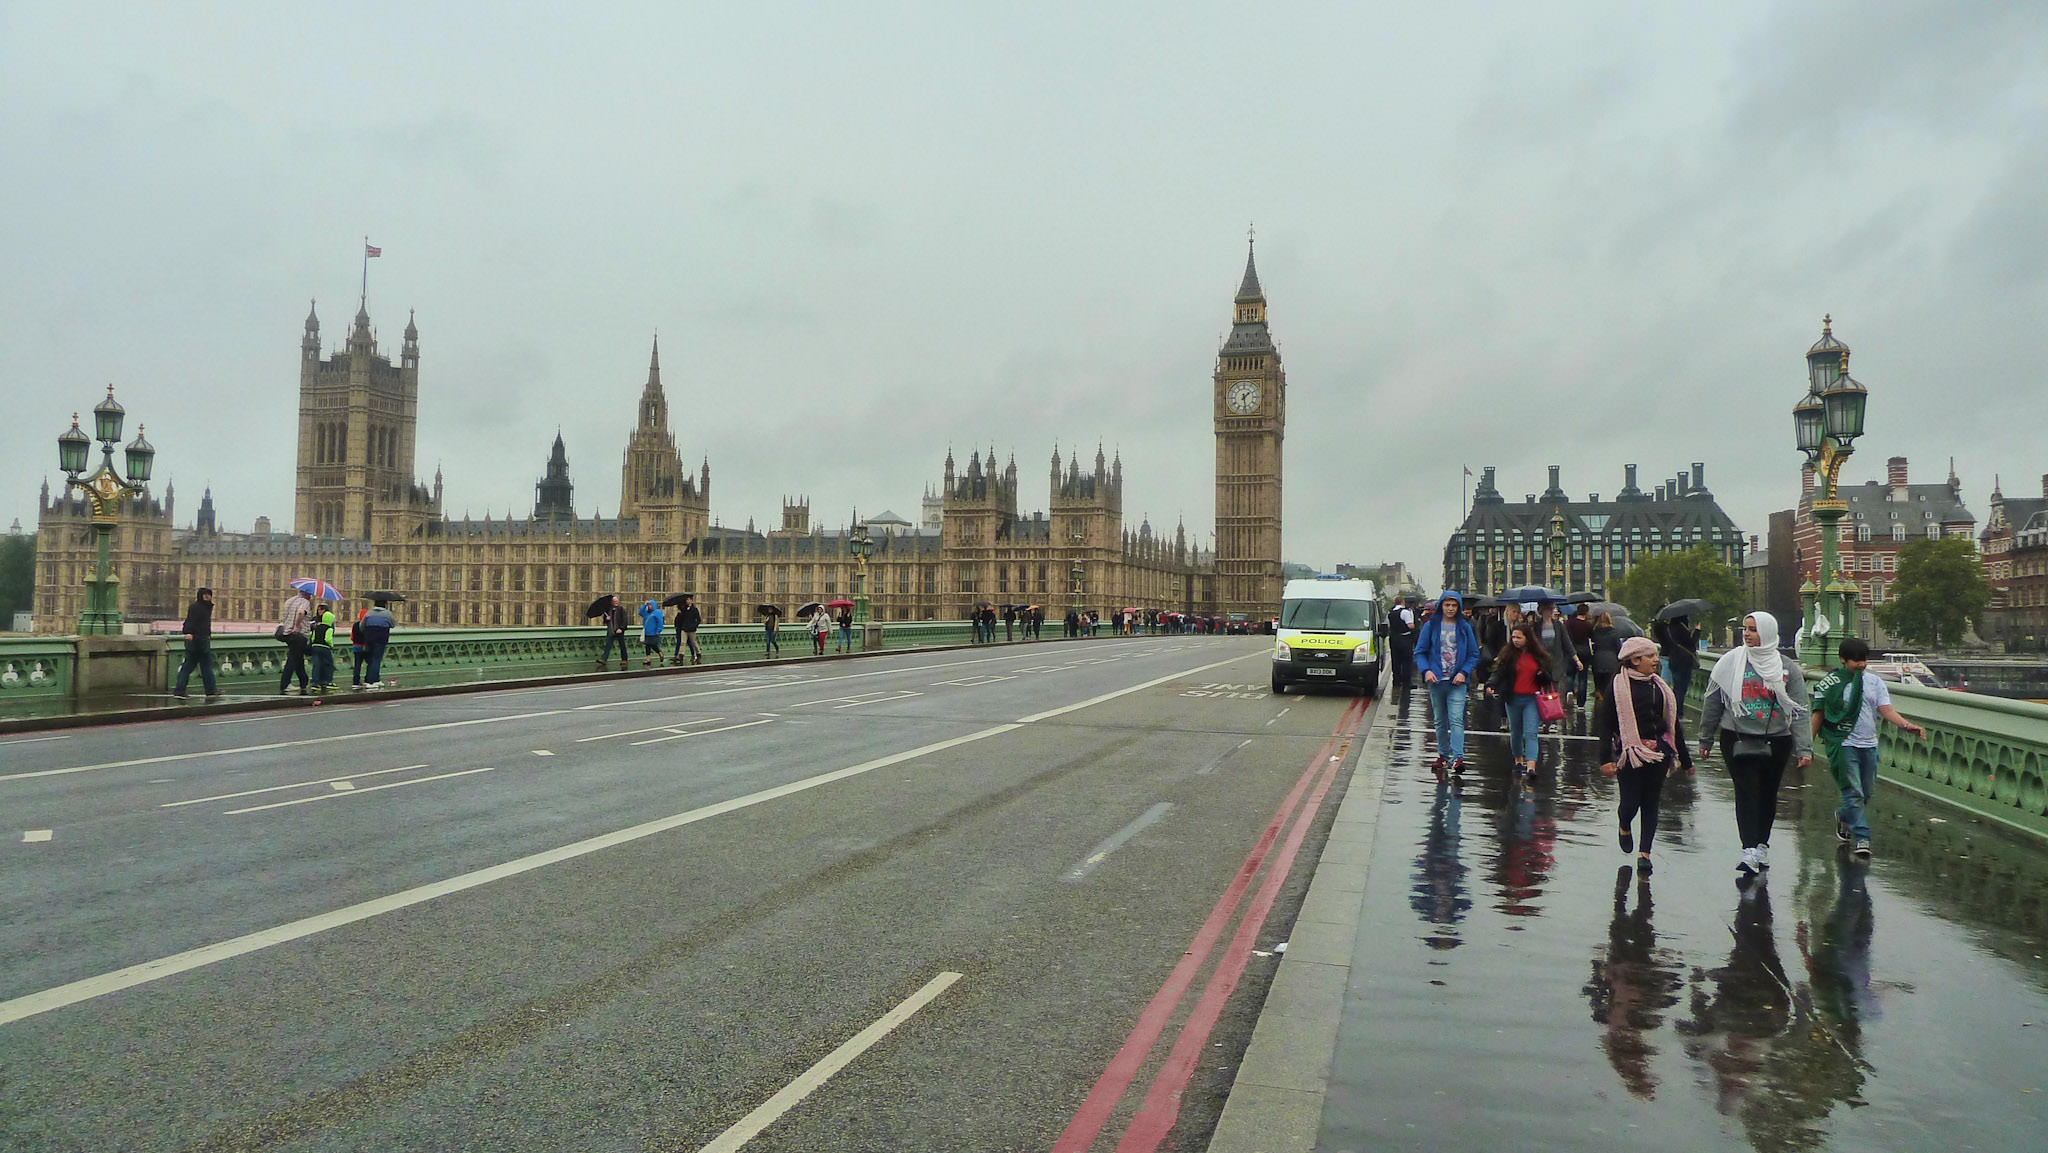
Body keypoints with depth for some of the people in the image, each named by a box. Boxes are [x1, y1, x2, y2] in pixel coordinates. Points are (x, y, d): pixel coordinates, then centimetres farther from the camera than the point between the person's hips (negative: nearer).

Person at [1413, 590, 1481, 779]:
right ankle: (1443, 755, 21)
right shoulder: (1430, 626, 4)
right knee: (1440, 721, 10)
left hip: (1457, 681, -1)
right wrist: (1426, 670, -12)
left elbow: (1474, 655, 9)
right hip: (1436, 680, 1)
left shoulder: (1465, 628, 6)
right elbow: (1420, 652, 5)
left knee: (1456, 719, -14)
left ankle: (1458, 757, -20)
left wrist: (1464, 673, -7)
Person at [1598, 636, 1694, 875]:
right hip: (1629, 754, -4)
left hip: (1658, 753, 4)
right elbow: (1604, 724, -5)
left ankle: (1644, 852, 11)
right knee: (1630, 803, -5)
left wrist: (1685, 760, 20)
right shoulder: (1617, 687, -4)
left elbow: (1674, 725, 18)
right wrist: (1606, 758, -13)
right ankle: (1625, 827, 29)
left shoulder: (1660, 687, 11)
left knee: (1651, 803, 4)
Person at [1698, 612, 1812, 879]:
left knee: (1768, 794, 11)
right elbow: (1712, 702, 8)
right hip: (1737, 740, -1)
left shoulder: (1787, 668, 2)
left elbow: (1799, 712, 1)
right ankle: (1750, 851, -16)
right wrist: (1706, 739, 10)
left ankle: (1762, 845, 27)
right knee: (1746, 793, -11)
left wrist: (1804, 749, -5)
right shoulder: (1730, 662, 1)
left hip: (1776, 743, 1)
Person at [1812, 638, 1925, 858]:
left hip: (1869, 745, 4)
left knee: (1866, 792, 11)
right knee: (1853, 792, -11)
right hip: (1843, 744, -4)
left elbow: (1886, 710, 0)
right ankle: (1861, 838, -9)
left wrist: (1907, 725, -19)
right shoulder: (1830, 683, -1)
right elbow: (1818, 715, 3)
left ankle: (1843, 816, 39)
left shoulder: (1875, 682, 9)